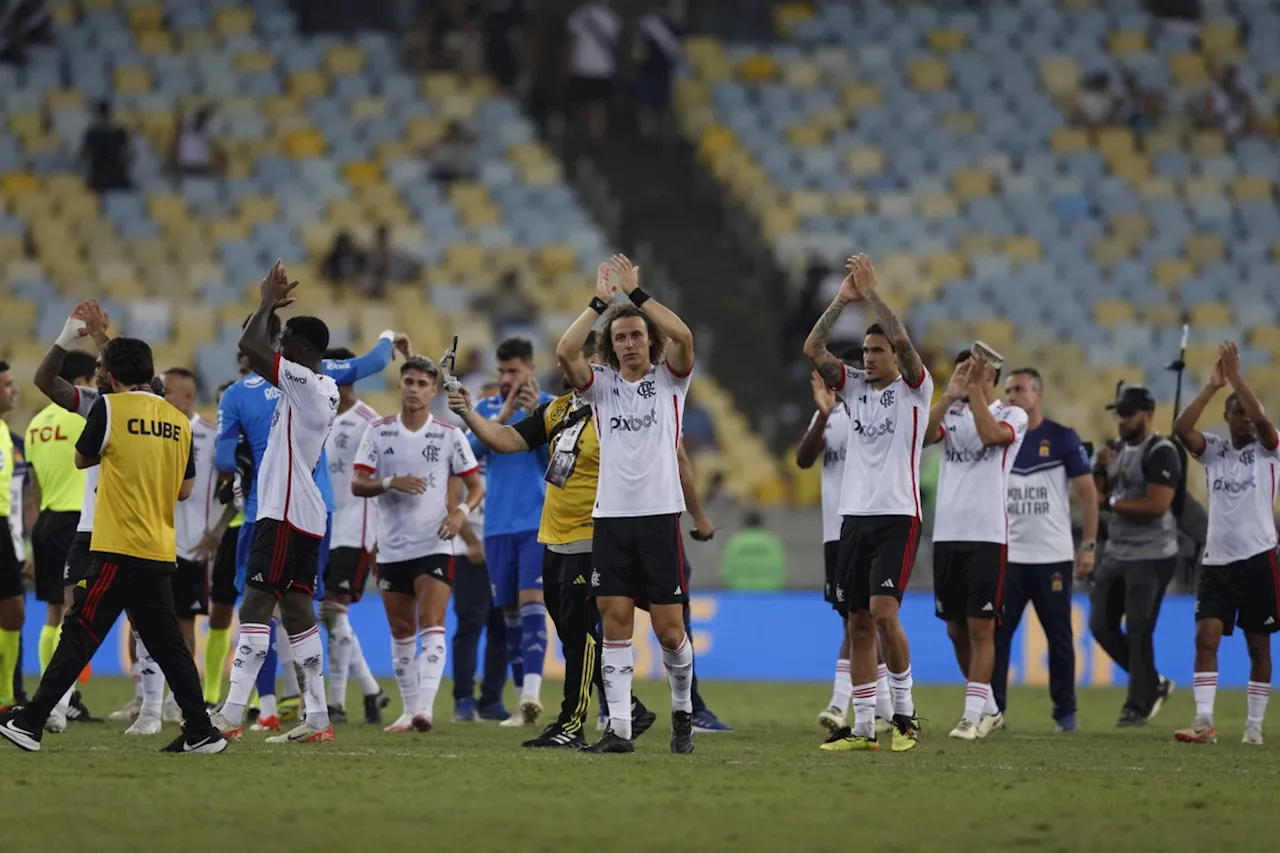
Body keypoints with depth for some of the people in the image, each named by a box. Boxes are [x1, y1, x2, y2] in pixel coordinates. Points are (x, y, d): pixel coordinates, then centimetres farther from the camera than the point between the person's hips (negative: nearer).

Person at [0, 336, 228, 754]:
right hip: (160, 551, 5)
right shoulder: (179, 421, 8)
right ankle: (201, 732, 9)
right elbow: (185, 489, 14)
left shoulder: (111, 408, -7)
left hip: (118, 550, -5)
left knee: (79, 634, -6)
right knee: (167, 642, 12)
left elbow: (82, 458, 7)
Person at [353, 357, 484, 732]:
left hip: (435, 545, -3)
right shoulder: (378, 431, 3)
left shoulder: (449, 434, 0)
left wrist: (462, 510, -17)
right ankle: (409, 709, 17)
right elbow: (357, 484, -1)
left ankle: (426, 705, -27)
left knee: (431, 625, -17)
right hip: (392, 547, 3)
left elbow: (476, 485, 4)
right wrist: (391, 482, -20)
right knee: (401, 631, 8)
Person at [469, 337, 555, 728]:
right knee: (511, 611, 5)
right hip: (498, 527, 4)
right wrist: (503, 415, -14)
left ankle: (531, 694, -27)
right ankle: (523, 698, 11)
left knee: (531, 601, -17)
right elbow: (472, 449, -4)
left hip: (539, 523, -4)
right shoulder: (486, 408, 11)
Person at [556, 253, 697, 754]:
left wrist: (637, 292, -11)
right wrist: (600, 301, -7)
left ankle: (683, 712, 21)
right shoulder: (601, 384, 9)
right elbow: (564, 352, -9)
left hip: (660, 515, -2)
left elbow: (683, 337, -14)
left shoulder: (669, 379, 5)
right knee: (615, 622, -5)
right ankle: (619, 727, -5)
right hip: (610, 518, 2)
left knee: (669, 629, -1)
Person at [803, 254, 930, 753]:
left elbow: (902, 340, -18)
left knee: (883, 610, -19)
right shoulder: (855, 386, 13)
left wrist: (871, 294, -16)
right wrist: (842, 301, -5)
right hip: (855, 515, 6)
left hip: (898, 516, -6)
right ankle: (863, 727, 8)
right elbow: (812, 350, 2)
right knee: (858, 622, 5)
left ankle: (905, 712, -8)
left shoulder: (914, 388, -1)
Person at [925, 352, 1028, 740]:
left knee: (981, 627, -7)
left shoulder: (1013, 415, 1)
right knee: (956, 629, 8)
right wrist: (949, 395, -14)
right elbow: (924, 435, -6)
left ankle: (973, 715, -7)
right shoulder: (952, 413, 13)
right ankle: (988, 709, 21)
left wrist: (974, 390, -16)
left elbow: (991, 434, -20)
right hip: (947, 533, 5)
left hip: (987, 534, -5)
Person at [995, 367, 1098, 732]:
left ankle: (1065, 712, 11)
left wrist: (1089, 545, -4)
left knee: (1059, 635, 3)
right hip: (1007, 555, 2)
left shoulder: (1062, 439, 0)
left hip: (1053, 556, -2)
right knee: (996, 632, -4)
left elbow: (1087, 493, 2)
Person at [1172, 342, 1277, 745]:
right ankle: (1204, 720, -13)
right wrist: (1211, 386, -16)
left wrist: (1236, 378, -23)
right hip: (1217, 560, 2)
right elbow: (1181, 428, -10)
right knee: (1206, 636, -10)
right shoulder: (1214, 450, 7)